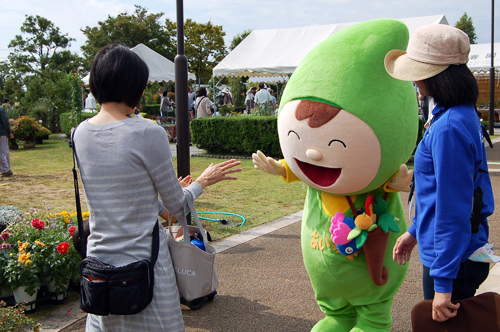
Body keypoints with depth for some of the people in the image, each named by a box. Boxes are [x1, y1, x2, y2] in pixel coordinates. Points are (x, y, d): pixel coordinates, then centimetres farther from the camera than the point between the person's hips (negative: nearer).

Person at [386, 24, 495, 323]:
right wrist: (415, 231, 22)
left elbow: (453, 210, -25)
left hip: (453, 261, -10)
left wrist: (443, 283, -21)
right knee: (435, 323, 23)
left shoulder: (450, 128, -25)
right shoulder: (463, 115, 7)